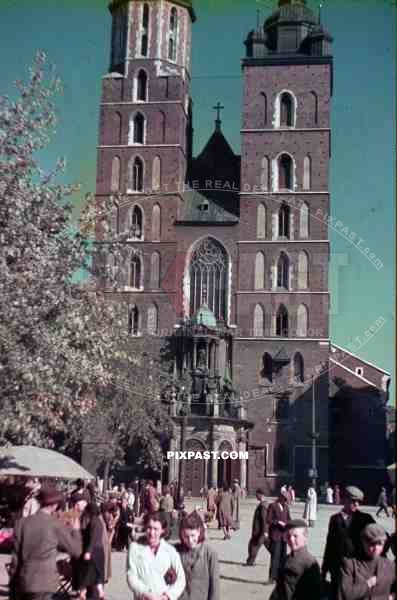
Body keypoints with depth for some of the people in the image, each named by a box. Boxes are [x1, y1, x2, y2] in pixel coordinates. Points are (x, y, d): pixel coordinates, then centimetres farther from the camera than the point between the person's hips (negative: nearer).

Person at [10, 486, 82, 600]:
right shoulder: (56, 525, -8)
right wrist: (75, 530, 17)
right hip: (43, 583, -4)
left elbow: (15, 555, 4)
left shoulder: (21, 522, 1)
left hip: (22, 581, 4)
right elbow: (75, 550, 0)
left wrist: (13, 580, 14)